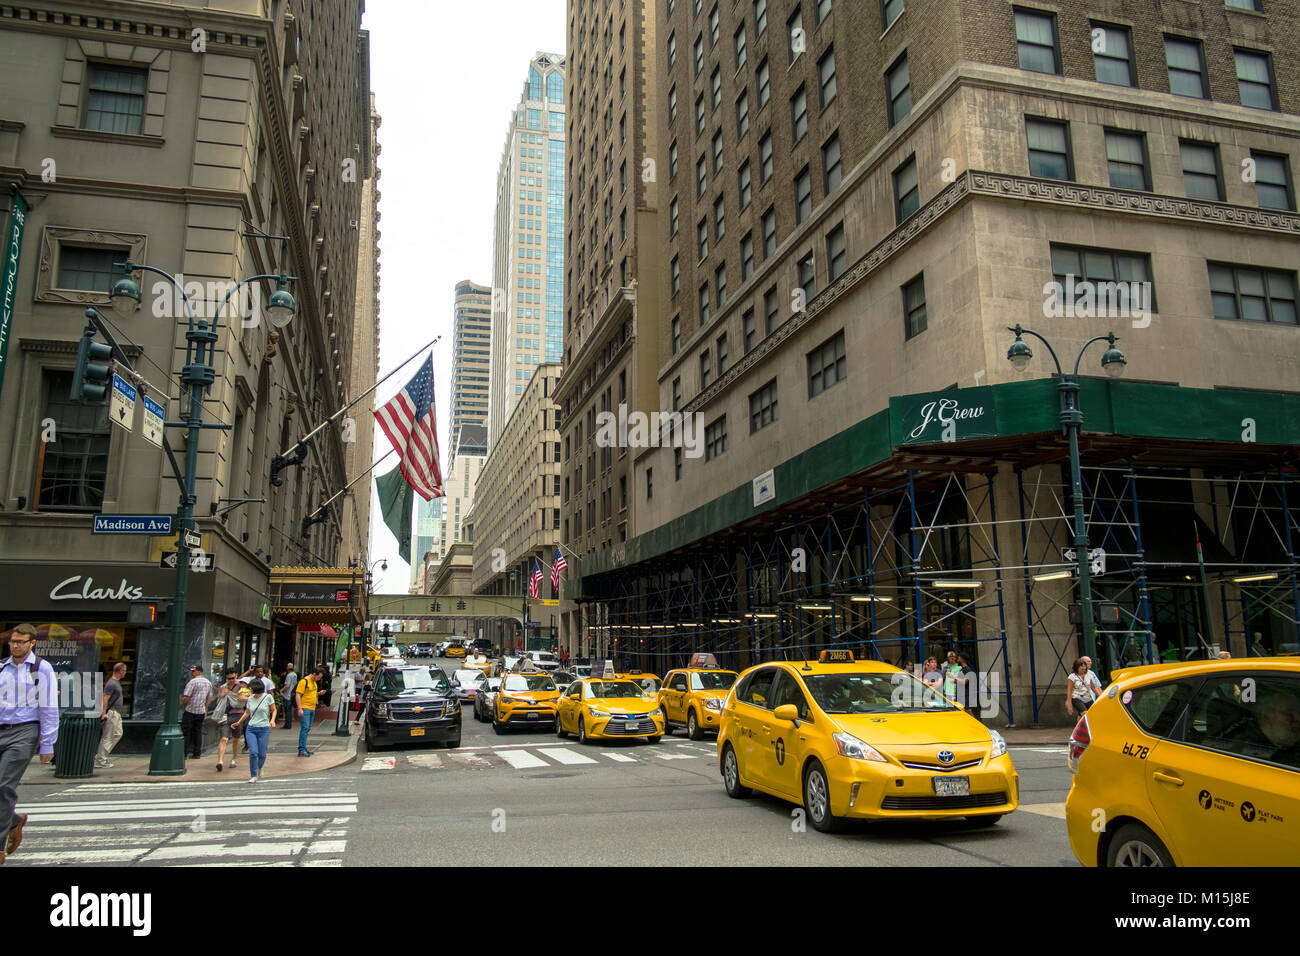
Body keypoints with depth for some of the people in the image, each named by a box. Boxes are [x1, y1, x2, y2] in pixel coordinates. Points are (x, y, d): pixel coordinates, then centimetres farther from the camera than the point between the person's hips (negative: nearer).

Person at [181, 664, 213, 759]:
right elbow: (209, 697, 17)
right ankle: (197, 753, 11)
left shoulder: (193, 682, -13)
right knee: (198, 732, 11)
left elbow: (186, 697, -17)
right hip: (201, 711, 7)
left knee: (185, 732, 1)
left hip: (190, 711, -7)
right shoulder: (208, 682, 11)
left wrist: (183, 705, 2)